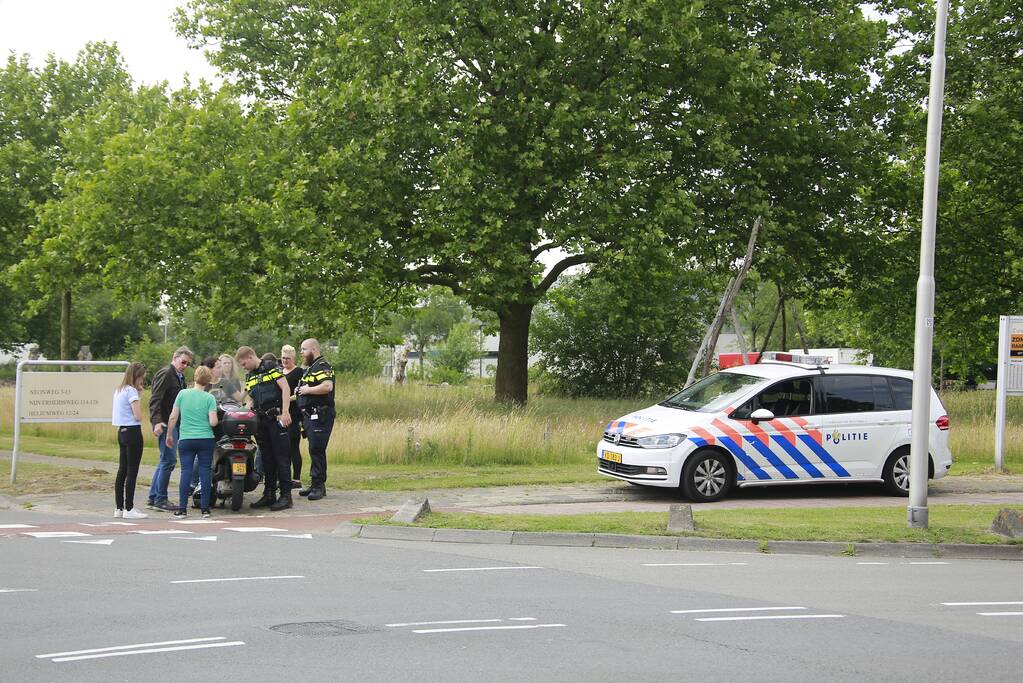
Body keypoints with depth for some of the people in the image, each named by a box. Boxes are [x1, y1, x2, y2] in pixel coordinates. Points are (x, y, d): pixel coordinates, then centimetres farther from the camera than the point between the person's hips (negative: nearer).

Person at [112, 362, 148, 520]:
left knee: (122, 470, 11)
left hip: (122, 431, 10)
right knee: (132, 471, -6)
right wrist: (138, 395, 1)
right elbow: (138, 416, -19)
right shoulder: (131, 391, -14)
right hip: (133, 432, -10)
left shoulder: (119, 391, 15)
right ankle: (129, 509, -6)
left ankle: (119, 508, 14)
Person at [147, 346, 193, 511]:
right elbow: (155, 399, -18)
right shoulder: (165, 374, -10)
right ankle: (160, 499, -5)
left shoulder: (180, 377, 19)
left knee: (165, 461, 13)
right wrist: (157, 421, -28)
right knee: (169, 460, -10)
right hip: (165, 423, -10)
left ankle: (153, 498, 19)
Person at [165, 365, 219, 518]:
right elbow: (213, 422, -12)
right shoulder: (209, 398, -4)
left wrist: (169, 435, 12)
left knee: (186, 471, 3)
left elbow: (173, 417, 1)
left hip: (186, 439, 1)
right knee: (205, 471, 4)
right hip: (206, 439, -1)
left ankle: (182, 508, 1)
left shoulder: (182, 394, -1)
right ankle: (205, 508, 6)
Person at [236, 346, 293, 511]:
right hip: (261, 421, 7)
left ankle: (286, 495, -6)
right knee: (267, 458, 10)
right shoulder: (249, 377, 19)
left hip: (276, 418, -7)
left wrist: (285, 412, -17)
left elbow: (285, 388, -9)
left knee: (281, 457, -7)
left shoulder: (271, 367, -3)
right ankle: (269, 495, 16)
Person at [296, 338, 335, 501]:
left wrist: (307, 390, -17)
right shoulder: (309, 368, 23)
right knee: (315, 450, 12)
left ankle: (318, 485, -10)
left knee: (316, 450, -12)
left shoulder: (322, 366, -10)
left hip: (320, 416, -10)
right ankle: (316, 484, 17)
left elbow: (327, 386, -27)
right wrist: (299, 392, 13)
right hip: (310, 415, 10)